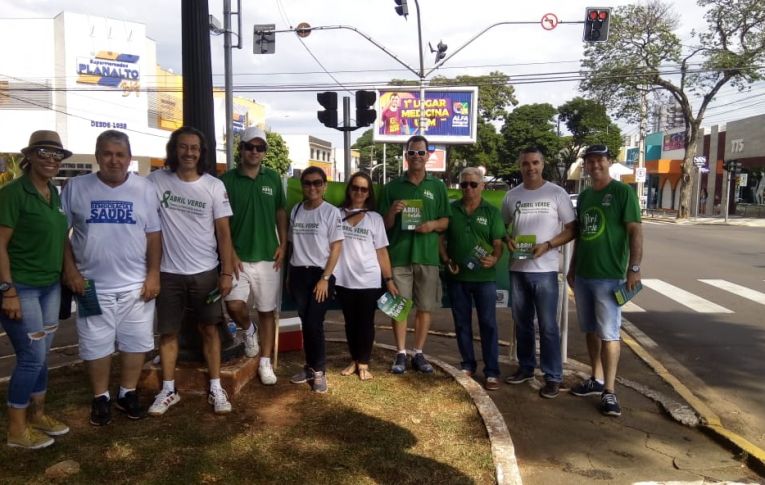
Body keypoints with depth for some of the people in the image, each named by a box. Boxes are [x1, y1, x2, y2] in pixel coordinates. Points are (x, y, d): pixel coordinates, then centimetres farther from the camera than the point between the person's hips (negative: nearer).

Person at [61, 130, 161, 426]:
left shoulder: (144, 189, 0)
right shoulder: (76, 188, -1)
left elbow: (153, 235, 2)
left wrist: (153, 274, -3)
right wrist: (70, 269, -5)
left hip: (136, 284, 1)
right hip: (93, 285, 0)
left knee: (136, 341, 10)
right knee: (96, 345, 10)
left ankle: (128, 393, 28)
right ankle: (101, 397, 28)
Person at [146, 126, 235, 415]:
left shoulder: (214, 186, -3)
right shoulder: (157, 181, -4)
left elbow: (223, 232, -1)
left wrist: (227, 272, -6)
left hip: (205, 272, 0)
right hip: (168, 272, 0)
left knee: (209, 329, 9)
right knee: (168, 331, 9)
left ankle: (215, 389, 19)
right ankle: (168, 391, 23)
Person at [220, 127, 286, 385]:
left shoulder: (273, 178, 5)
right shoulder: (227, 179, -3)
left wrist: (283, 244, 1)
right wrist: (230, 253, -10)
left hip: (268, 256, 2)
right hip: (239, 257, -2)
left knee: (267, 311, 7)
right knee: (234, 305, -17)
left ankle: (265, 363, 21)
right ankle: (249, 331, 17)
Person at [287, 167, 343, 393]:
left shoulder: (331, 212, -6)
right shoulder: (296, 210, 8)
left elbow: (336, 247, -8)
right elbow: (292, 243, 14)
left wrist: (325, 278, -13)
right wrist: (289, 274, 12)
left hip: (321, 273, -4)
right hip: (299, 273, 4)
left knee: (314, 323, -7)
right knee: (305, 322, 9)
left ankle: (319, 370, 9)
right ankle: (311, 366, 24)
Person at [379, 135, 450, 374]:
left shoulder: (437, 186, 8)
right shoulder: (392, 186, 5)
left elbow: (446, 221, 10)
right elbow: (384, 224, 6)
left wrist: (433, 224, -11)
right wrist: (392, 211, -15)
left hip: (428, 255, 1)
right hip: (399, 255, -1)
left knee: (425, 307, 6)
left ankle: (419, 354, 18)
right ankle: (401, 354, 13)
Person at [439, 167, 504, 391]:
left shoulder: (492, 212, 1)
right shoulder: (450, 210, 5)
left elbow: (498, 243, -3)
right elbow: (441, 238, 8)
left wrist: (494, 258, -24)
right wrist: (446, 261, -6)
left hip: (485, 277, -2)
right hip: (457, 277, 2)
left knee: (488, 324, 0)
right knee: (462, 323, 11)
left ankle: (492, 372, 7)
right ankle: (468, 364, 26)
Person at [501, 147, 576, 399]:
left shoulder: (557, 193, -3)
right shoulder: (511, 196, 8)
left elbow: (572, 229, -3)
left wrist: (547, 245, -17)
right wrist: (507, 240, -6)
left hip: (545, 269, -4)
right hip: (517, 268, 4)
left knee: (548, 325, -2)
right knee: (522, 322, 14)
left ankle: (553, 377, 8)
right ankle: (526, 367, 29)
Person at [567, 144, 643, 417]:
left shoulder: (623, 192, -6)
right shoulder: (583, 197, 13)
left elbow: (635, 231, -11)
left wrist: (634, 268, -18)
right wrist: (572, 268, 18)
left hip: (609, 276, -6)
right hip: (583, 275, 7)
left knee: (608, 333, -5)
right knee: (591, 330, 13)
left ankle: (609, 391, 1)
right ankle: (597, 379, 24)